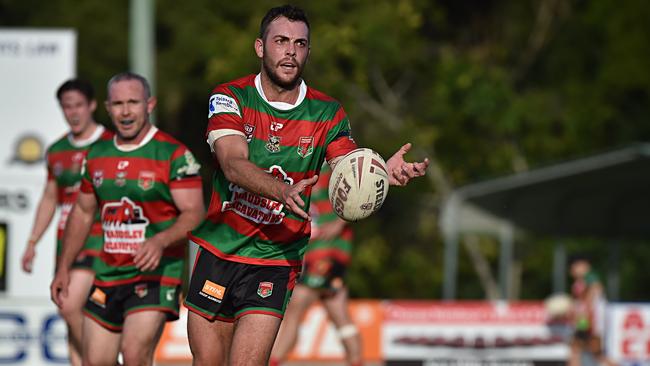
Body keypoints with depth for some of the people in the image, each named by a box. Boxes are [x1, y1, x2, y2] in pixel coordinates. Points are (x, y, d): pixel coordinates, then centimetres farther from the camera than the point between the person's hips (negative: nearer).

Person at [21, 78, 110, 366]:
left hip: (98, 241, -6)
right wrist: (32, 242, 15)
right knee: (73, 316, 5)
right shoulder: (56, 151, 13)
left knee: (70, 307, -19)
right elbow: (49, 199, 21)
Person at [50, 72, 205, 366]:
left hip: (156, 274, -6)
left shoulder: (173, 154, -8)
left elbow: (194, 213, -14)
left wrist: (161, 241, -32)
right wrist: (63, 268, 19)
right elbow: (83, 212, 22)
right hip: (107, 275, 6)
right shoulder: (98, 155, 11)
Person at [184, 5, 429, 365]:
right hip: (218, 251, 1)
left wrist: (384, 173, -36)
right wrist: (281, 191, -41)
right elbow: (233, 165, -21)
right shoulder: (229, 98, -5)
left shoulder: (327, 113, -2)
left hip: (275, 260, -1)